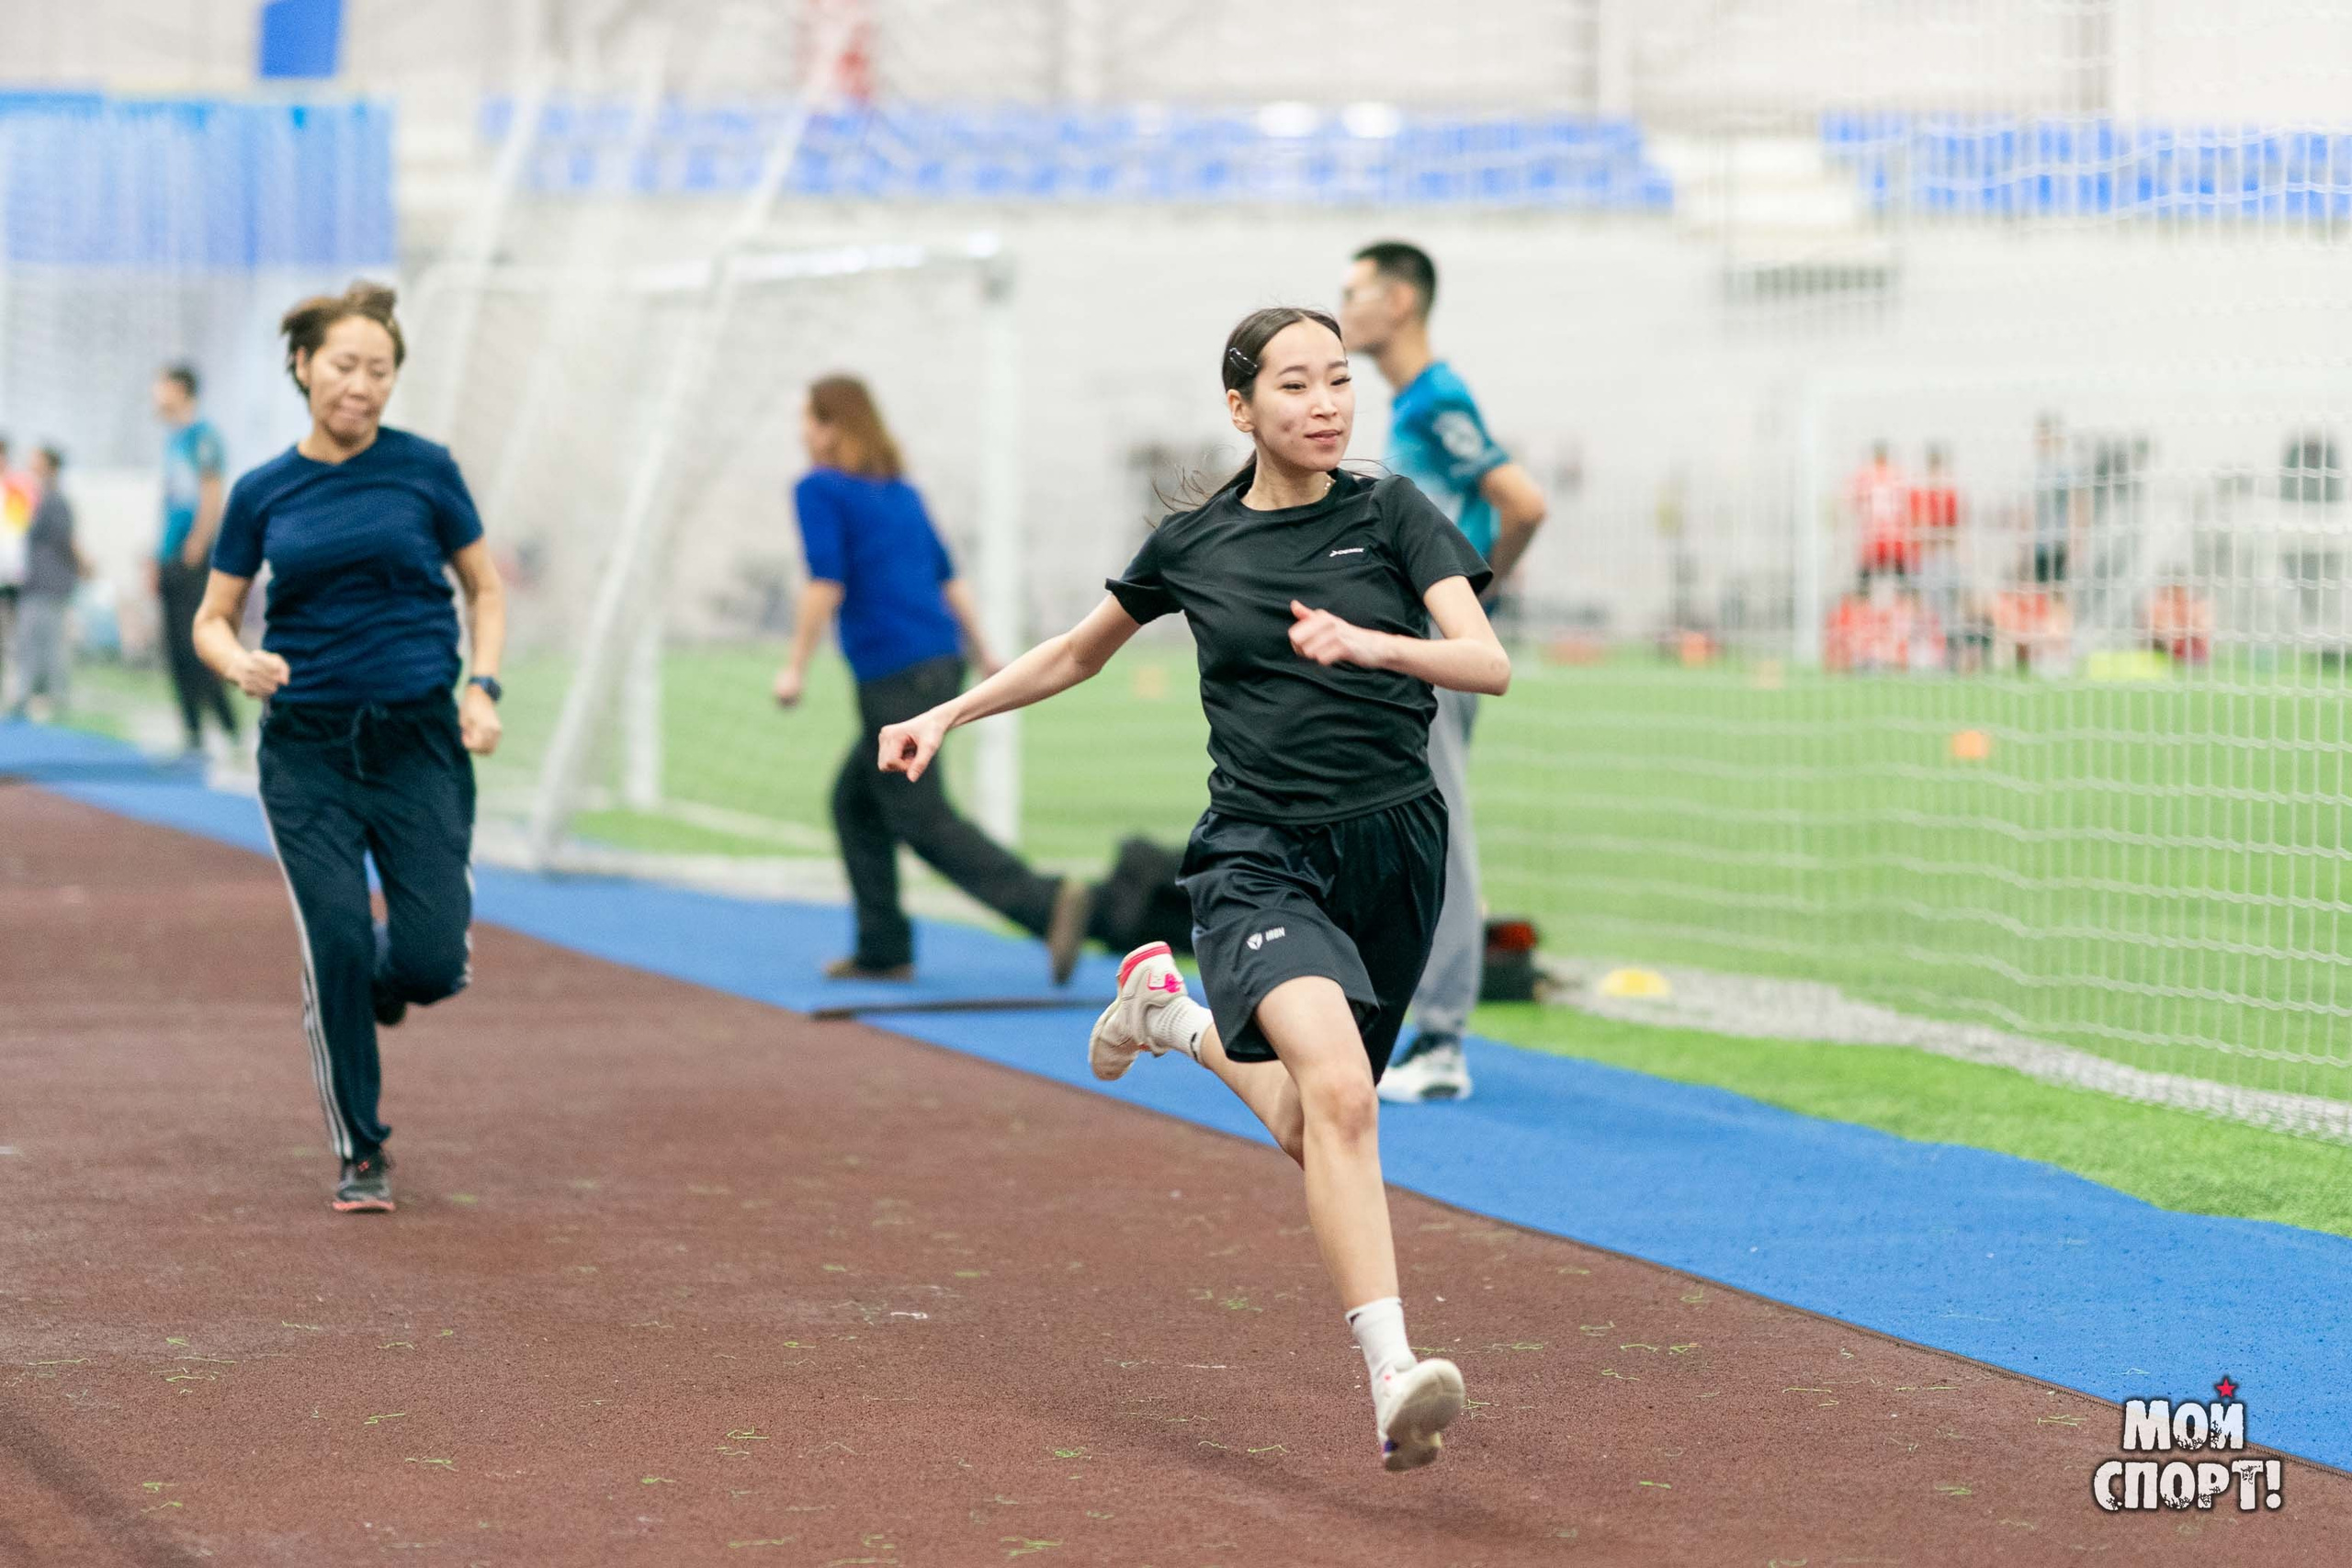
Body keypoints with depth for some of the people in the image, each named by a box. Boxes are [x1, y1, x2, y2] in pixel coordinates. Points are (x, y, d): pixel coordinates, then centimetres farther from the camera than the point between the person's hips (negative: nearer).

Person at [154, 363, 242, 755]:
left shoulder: (202, 434, -7)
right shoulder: (173, 439, 19)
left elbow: (211, 496, -14)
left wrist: (196, 547, -18)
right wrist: (158, 557, 20)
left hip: (194, 560, -9)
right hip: (171, 561, 9)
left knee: (195, 647, -13)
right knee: (176, 651, 6)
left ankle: (230, 730, -12)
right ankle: (193, 734, 9)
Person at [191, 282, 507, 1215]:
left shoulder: (424, 471, 1)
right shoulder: (263, 493, 3)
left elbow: (484, 588, 10)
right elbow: (212, 619, 10)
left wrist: (483, 688, -5)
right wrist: (238, 662, -13)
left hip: (419, 741, 0)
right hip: (307, 750, 0)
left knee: (431, 964, -9)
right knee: (335, 943, -9)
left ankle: (381, 976, 30)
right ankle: (359, 1154, 6)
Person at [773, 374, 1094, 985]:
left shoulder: (818, 489, -4)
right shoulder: (900, 490, 19)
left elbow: (826, 584, -15)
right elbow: (948, 579, 20)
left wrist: (795, 668, -10)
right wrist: (988, 660, 23)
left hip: (893, 677, -8)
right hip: (942, 660, 8)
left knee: (922, 820, -7)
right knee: (855, 799, 18)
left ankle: (1048, 904, -22)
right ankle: (883, 950, 15)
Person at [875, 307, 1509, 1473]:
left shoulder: (1392, 514, 2)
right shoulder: (1194, 543, 5)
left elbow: (1489, 663, -11)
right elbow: (1081, 650, 24)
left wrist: (1372, 642, -28)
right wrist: (949, 714, 20)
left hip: (1390, 850, 2)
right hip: (1259, 859, -2)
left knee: (1318, 1135, 15)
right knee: (1339, 1092, -29)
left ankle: (1175, 1016, 43)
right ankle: (1392, 1380, -34)